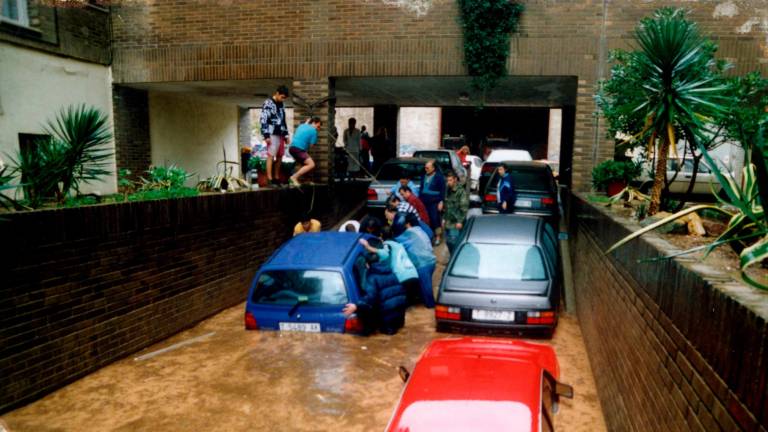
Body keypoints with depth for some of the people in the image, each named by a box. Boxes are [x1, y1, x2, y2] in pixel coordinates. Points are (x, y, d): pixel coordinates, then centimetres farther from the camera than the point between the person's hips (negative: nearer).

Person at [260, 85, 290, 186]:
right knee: (271, 156, -10)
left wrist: (286, 134, 18)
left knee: (279, 156, 7)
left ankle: (276, 178, 14)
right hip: (272, 135, -8)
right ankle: (270, 179, -11)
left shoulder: (280, 105, 17)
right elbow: (264, 120, -11)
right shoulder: (268, 104, -6)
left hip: (280, 135, 8)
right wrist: (266, 136, -17)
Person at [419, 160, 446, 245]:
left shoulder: (439, 177, -5)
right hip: (424, 202, 6)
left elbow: (442, 190, -6)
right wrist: (419, 199, 19)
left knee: (435, 219, -4)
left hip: (434, 203, -5)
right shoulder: (424, 176, 14)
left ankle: (437, 237, 6)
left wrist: (441, 202, -11)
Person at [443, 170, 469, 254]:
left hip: (456, 224, -8)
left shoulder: (461, 191, -11)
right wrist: (444, 218, 17)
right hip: (448, 222, 8)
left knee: (454, 243, -9)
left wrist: (460, 221, -18)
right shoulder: (448, 191, 13)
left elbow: (464, 208, -14)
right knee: (448, 242, 11)